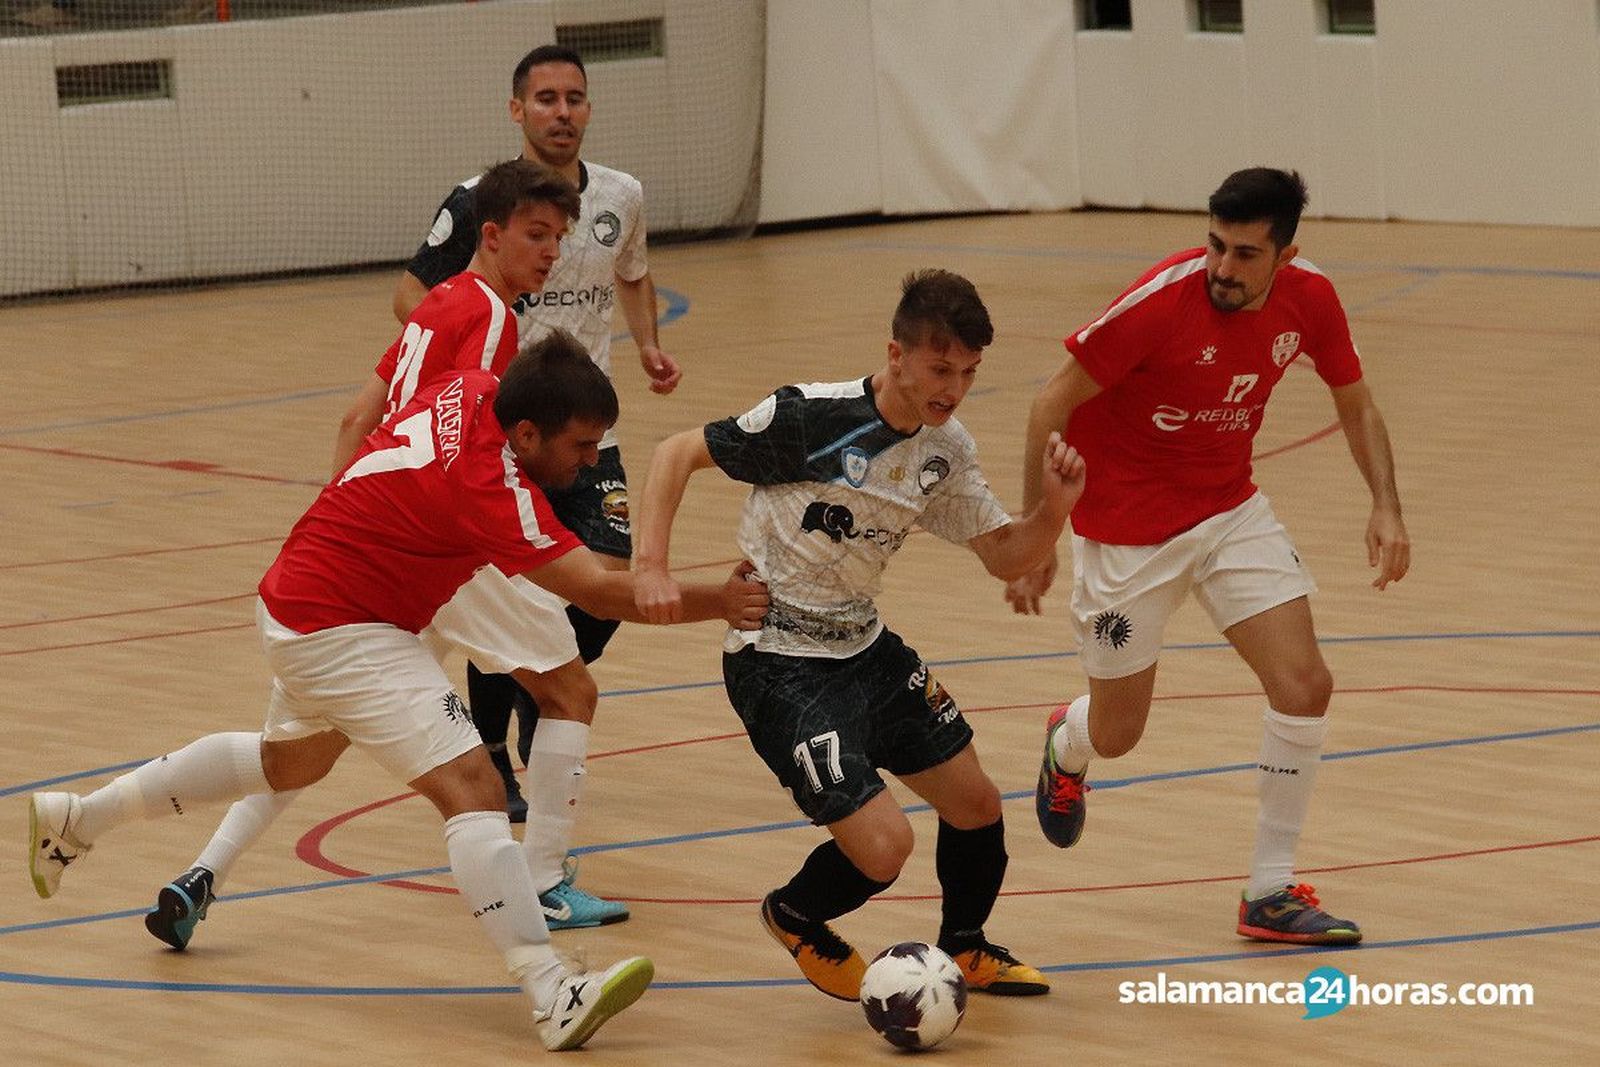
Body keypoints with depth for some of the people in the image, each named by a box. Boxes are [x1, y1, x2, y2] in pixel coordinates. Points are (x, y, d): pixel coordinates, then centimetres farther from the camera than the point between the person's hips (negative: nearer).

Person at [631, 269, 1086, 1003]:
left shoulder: (946, 448, -1)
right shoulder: (811, 419, -22)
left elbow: (1006, 557, 4)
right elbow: (678, 453, -16)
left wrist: (1055, 506, -17)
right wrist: (651, 567, -28)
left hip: (864, 647, 7)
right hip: (779, 662, -7)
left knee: (976, 803, 12)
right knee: (882, 848, -15)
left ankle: (965, 949, 42)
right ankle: (795, 919, 20)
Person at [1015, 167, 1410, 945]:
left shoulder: (1308, 299, -12)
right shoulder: (1163, 300, -28)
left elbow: (1354, 402, 6)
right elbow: (1054, 403, -19)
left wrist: (1386, 508, -9)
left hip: (1231, 512, 4)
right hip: (1128, 526, -4)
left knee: (1304, 686, -11)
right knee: (1117, 733, 7)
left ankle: (1270, 894, 2)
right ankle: (1066, 747, 48)